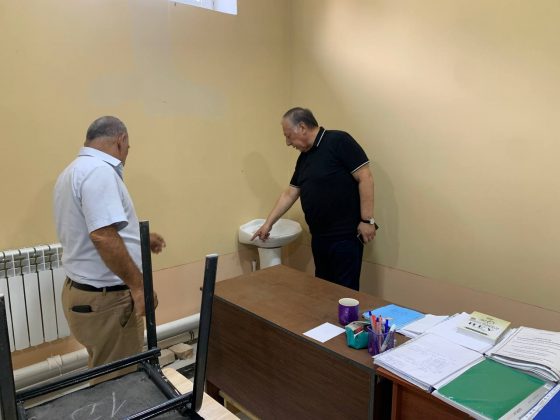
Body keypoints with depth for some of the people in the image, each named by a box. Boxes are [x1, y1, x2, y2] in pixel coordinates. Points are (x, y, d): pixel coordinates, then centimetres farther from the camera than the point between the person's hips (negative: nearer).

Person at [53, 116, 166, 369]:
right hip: (105, 299, -10)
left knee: (103, 375, 24)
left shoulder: (75, 171, 13)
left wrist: (139, 238, 27)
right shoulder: (99, 171, -20)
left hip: (82, 291, 10)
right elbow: (103, 236, -30)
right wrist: (138, 285, -23)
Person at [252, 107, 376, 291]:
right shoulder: (304, 157, 13)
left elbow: (365, 178, -15)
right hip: (319, 236, 8)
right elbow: (289, 194, 18)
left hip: (345, 235, -8)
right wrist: (268, 223, 19)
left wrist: (367, 220, -17)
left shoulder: (338, 141, -11)